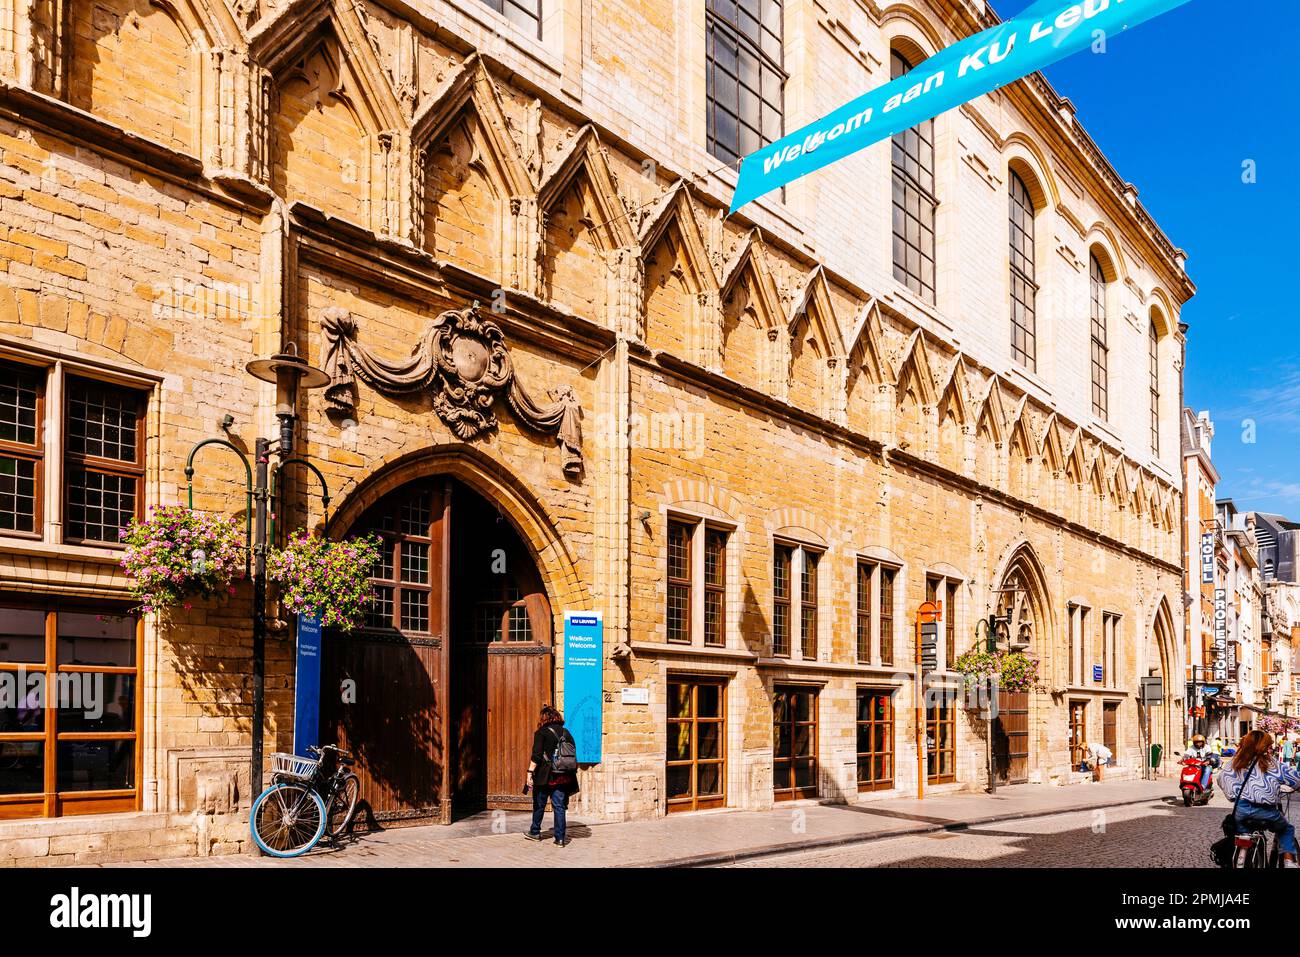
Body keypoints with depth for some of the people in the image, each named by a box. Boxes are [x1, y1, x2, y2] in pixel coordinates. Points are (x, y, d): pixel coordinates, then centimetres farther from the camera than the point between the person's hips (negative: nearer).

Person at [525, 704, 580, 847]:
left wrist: (530, 772, -13)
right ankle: (560, 838, 1)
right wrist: (570, 773, 18)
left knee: (539, 805, 14)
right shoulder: (566, 732, 8)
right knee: (560, 806, 5)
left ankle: (535, 832, 27)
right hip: (563, 776, 3)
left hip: (545, 776, -3)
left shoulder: (541, 733, -6)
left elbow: (536, 756, -15)